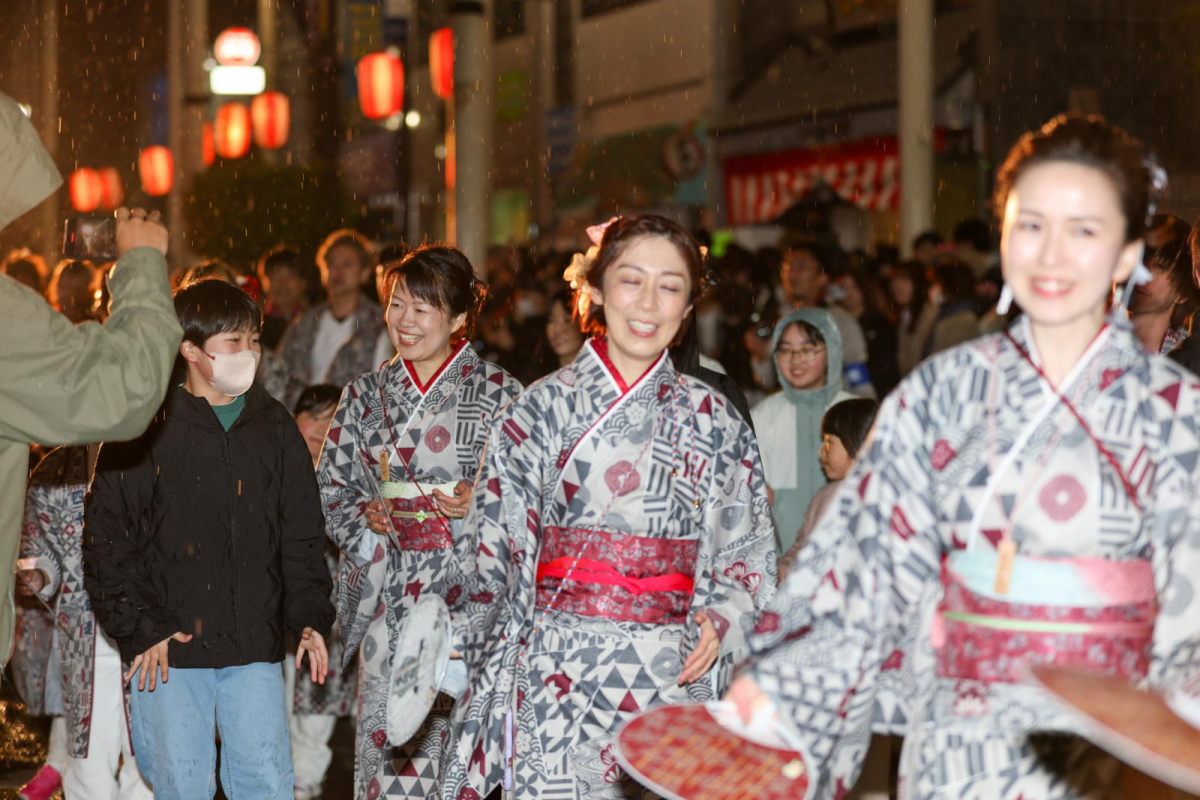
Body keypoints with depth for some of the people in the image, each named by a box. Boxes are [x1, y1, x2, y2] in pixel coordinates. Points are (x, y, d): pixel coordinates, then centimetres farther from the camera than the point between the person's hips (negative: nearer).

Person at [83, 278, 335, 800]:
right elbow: (106, 537, -3)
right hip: (168, 648, -3)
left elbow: (302, 535, 15)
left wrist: (309, 617, 4)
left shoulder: (275, 427, 10)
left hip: (255, 647, 3)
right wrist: (137, 629, -9)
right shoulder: (148, 429, -3)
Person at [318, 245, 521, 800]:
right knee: (386, 728, -3)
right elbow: (331, 485, 17)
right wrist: (360, 519, -1)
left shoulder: (498, 391, 1)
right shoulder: (366, 394, 12)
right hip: (386, 588, 3)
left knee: (455, 726, -6)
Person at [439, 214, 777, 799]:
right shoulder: (539, 410, 4)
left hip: (672, 683, 1)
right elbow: (488, 553, 8)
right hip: (555, 679, -1)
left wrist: (720, 621, -5)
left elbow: (750, 556, 13)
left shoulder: (710, 419, 8)